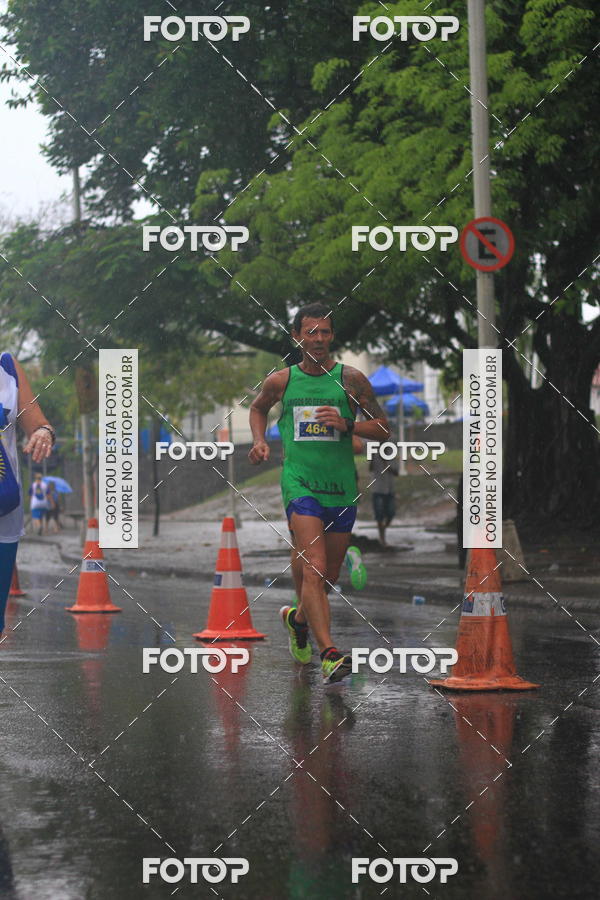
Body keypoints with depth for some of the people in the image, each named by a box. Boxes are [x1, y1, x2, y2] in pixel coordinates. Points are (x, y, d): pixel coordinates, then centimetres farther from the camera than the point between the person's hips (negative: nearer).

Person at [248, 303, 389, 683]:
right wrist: (259, 440, 9)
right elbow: (258, 408, 27)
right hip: (299, 481, -2)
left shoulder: (350, 378, 2)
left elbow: (383, 429, 2)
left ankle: (297, 617, 46)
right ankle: (329, 653, -27)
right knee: (313, 567, -19)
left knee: (329, 575, 14)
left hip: (342, 487, 2)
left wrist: (345, 424, -15)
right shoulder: (281, 380, 6)